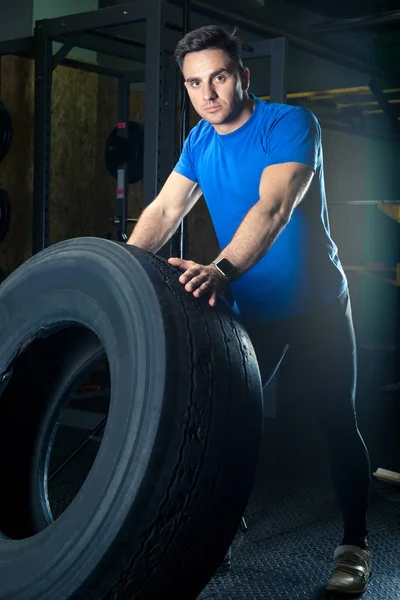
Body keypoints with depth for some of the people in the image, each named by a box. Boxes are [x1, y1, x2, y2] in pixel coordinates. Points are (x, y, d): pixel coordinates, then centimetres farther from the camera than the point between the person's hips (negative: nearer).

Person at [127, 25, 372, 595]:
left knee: (337, 423, 0)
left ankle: (355, 546, 15)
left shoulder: (290, 124, -19)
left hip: (315, 306, -5)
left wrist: (222, 269, -51)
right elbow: (165, 210, -5)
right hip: (250, 309, 5)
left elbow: (273, 207, -35)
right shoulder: (200, 141, 1)